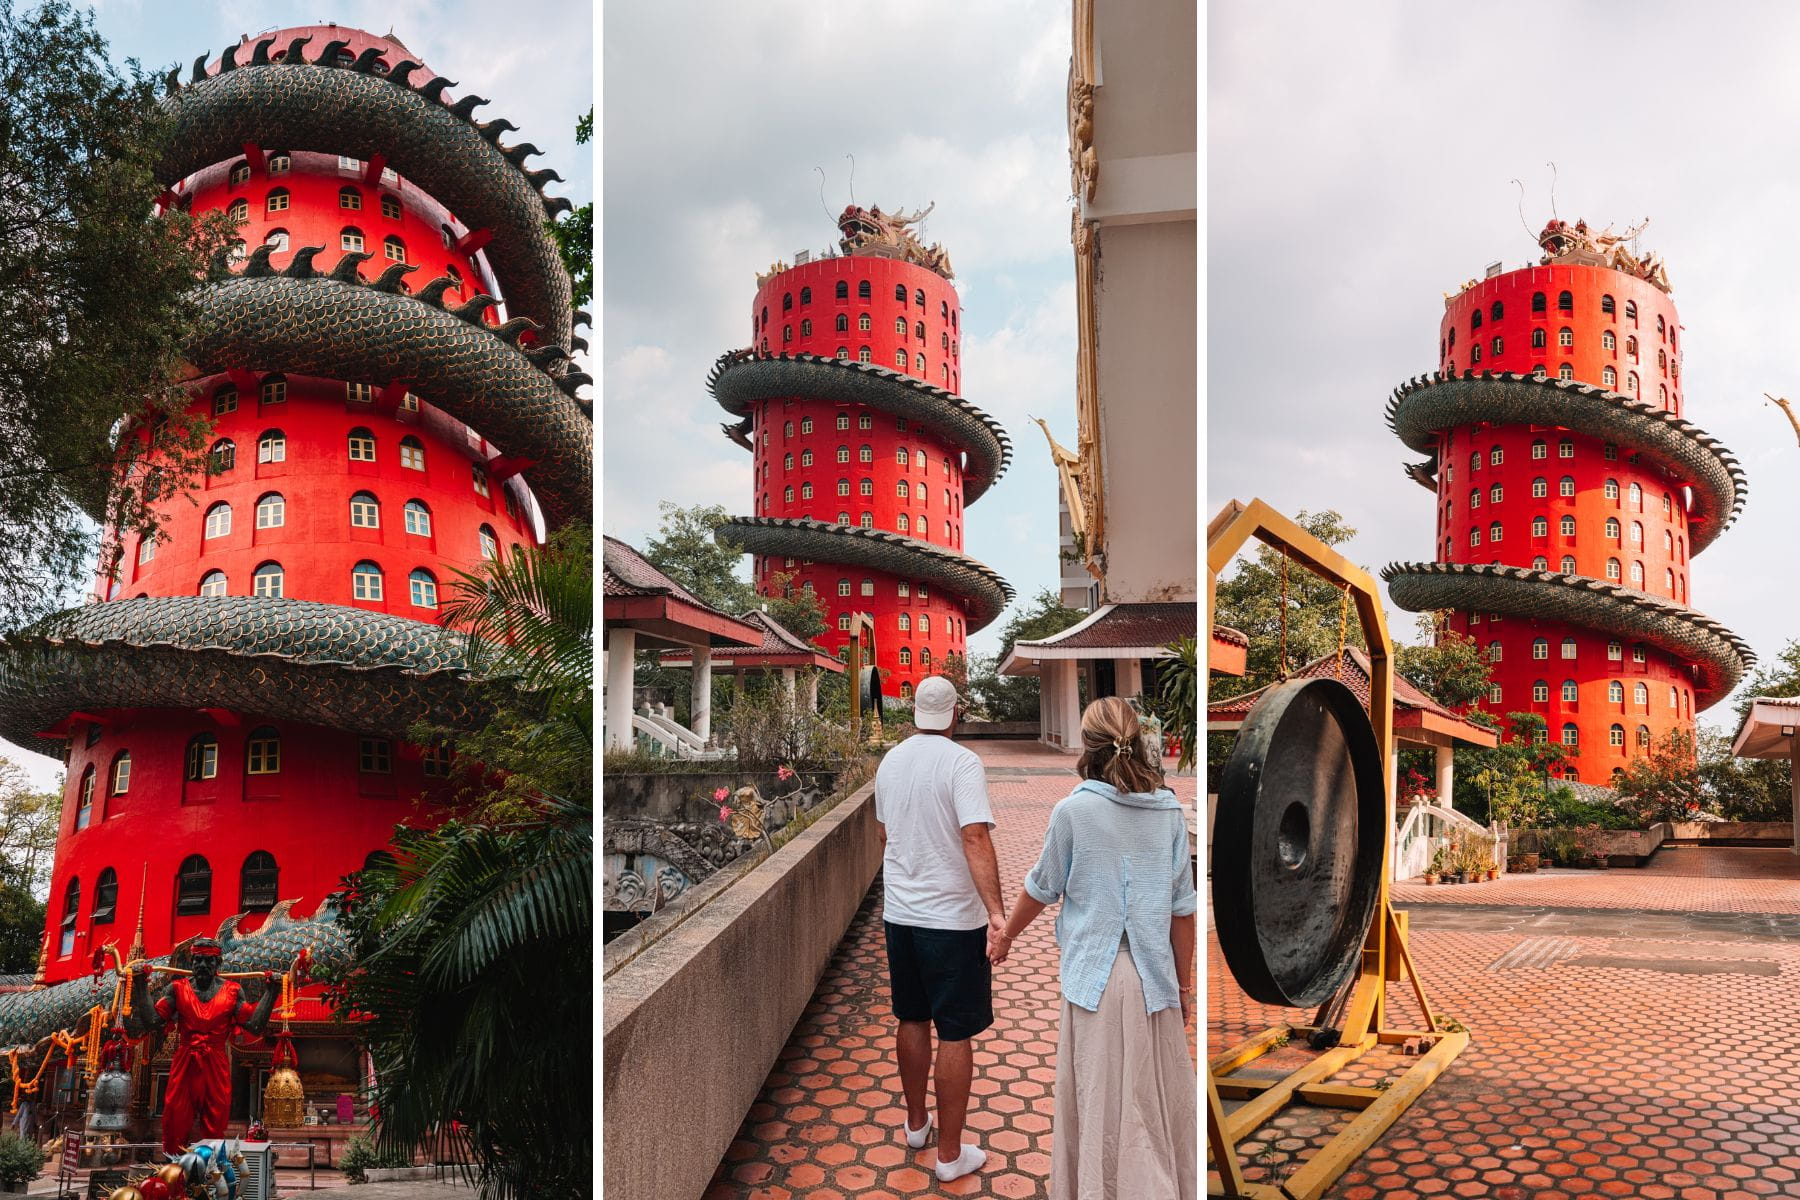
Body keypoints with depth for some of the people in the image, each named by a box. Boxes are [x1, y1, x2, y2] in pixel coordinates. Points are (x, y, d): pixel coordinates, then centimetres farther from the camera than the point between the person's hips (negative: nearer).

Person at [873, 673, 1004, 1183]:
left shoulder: (890, 762, 5)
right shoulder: (961, 763, -15)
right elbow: (975, 839, -26)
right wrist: (995, 911, -30)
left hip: (899, 913, 6)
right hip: (953, 917, -6)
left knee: (911, 1020, 20)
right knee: (955, 1034, 3)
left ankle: (916, 1122, 35)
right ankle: (950, 1154, 10)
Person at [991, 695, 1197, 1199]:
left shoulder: (1073, 809, -9)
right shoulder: (1169, 811, -1)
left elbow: (1042, 888, 3)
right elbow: (1182, 908, 2)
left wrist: (1006, 935, 21)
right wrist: (1185, 985, 12)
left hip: (1095, 976, -3)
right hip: (1154, 977, 3)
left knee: (1098, 1102, 8)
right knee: (1157, 1100, 14)